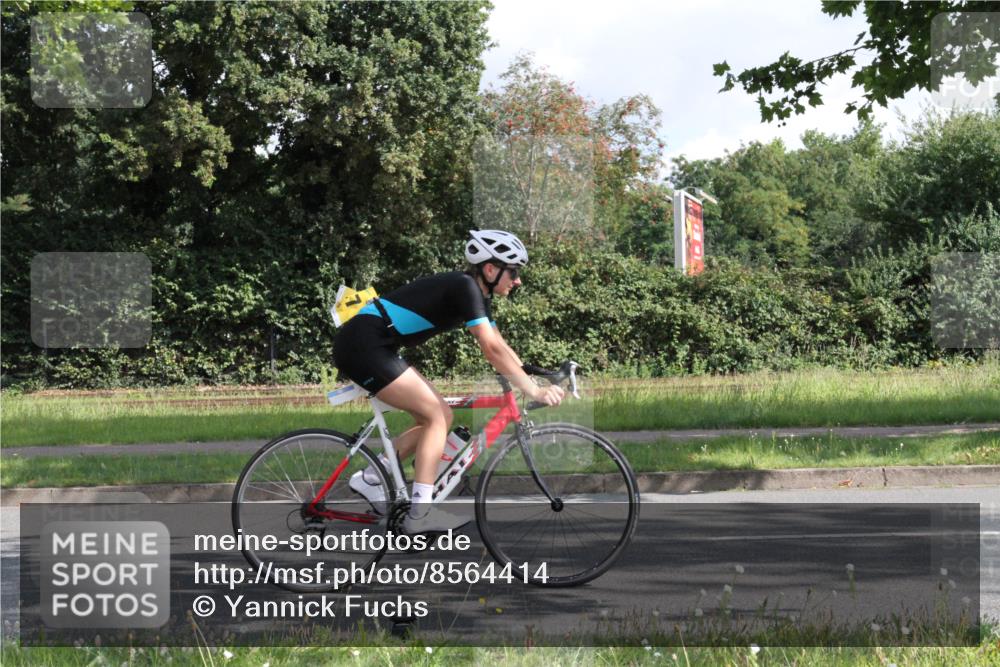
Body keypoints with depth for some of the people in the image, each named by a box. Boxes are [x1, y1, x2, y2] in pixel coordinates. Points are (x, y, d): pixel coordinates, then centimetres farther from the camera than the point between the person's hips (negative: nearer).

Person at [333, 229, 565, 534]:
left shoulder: (476, 294, 13)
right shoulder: (465, 287, -16)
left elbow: (500, 346, 15)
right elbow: (492, 349, -23)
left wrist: (535, 381, 7)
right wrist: (533, 390, -21)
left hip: (371, 348, 10)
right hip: (363, 345, -10)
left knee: (435, 418, 9)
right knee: (437, 415, -10)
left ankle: (370, 479, 14)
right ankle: (420, 514, -12)